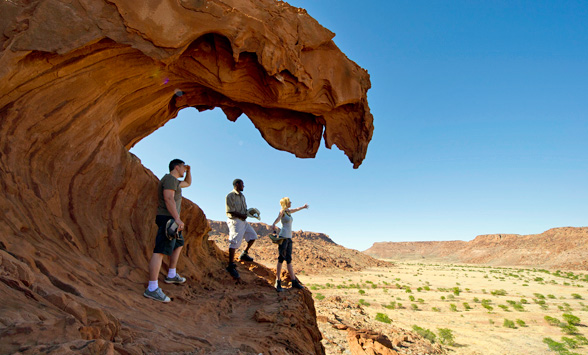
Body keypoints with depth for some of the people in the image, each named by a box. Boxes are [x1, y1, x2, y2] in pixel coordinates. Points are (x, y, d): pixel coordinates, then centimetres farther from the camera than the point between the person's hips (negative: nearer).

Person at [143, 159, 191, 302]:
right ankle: (152, 289, -19)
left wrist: (188, 171, 23)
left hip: (172, 220, 12)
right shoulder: (170, 178, -9)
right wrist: (177, 219, -28)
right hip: (167, 218, -12)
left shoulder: (175, 181, 22)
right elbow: (168, 198, -22)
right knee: (161, 250, -16)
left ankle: (171, 275, 31)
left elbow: (188, 183, 40)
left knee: (179, 244, 24)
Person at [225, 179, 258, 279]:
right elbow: (230, 211, -15)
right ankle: (231, 266, -4)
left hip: (243, 221, 9)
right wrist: (242, 215, -16)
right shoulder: (230, 196, -10)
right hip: (235, 221, -9)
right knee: (234, 242, -11)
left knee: (253, 236, 11)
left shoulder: (242, 196, 17)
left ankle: (244, 254, 24)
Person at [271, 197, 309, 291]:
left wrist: (303, 207, 54)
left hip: (289, 238, 8)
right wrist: (273, 224, -46)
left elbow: (296, 209, 40)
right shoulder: (282, 211, -4)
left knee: (289, 260, 8)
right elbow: (278, 218, -26)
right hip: (283, 237, -8)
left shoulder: (289, 211, 19)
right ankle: (278, 282, -8)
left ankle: (294, 281, 9)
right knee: (281, 259, -10)